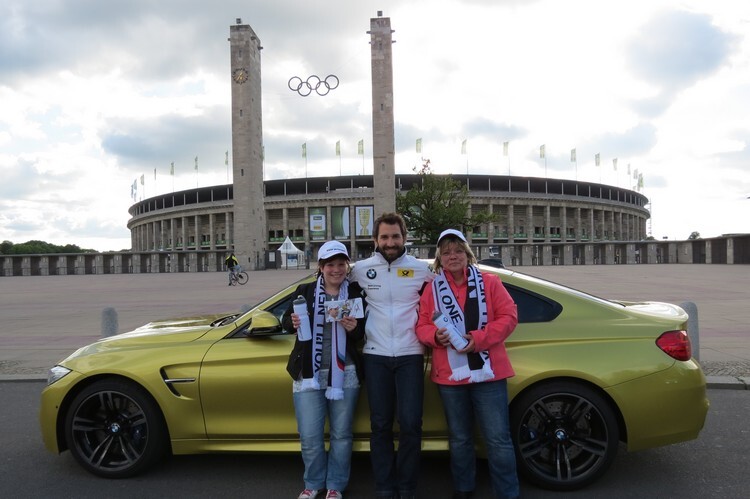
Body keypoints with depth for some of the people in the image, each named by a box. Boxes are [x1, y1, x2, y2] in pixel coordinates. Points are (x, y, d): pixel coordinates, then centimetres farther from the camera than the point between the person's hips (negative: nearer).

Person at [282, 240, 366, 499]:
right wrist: (292, 322, -13)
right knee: (310, 437, 4)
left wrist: (354, 328, -17)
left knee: (341, 435, 10)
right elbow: (286, 320, 10)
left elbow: (365, 334, 4)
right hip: (308, 374, 0)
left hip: (345, 374, 0)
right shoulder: (305, 291, 2)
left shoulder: (356, 292, 0)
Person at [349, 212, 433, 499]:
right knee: (380, 425, 7)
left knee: (410, 424, -3)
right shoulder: (361, 270, 3)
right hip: (376, 357, 1)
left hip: (410, 356, -1)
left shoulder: (421, 269, 1)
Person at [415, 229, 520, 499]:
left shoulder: (489, 282, 1)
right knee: (459, 439, 16)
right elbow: (422, 327, 6)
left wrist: (479, 339, -16)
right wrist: (436, 335, -17)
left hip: (488, 373, -2)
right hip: (449, 375, 2)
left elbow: (509, 316, -4)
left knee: (498, 439, 1)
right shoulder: (432, 289, 5)